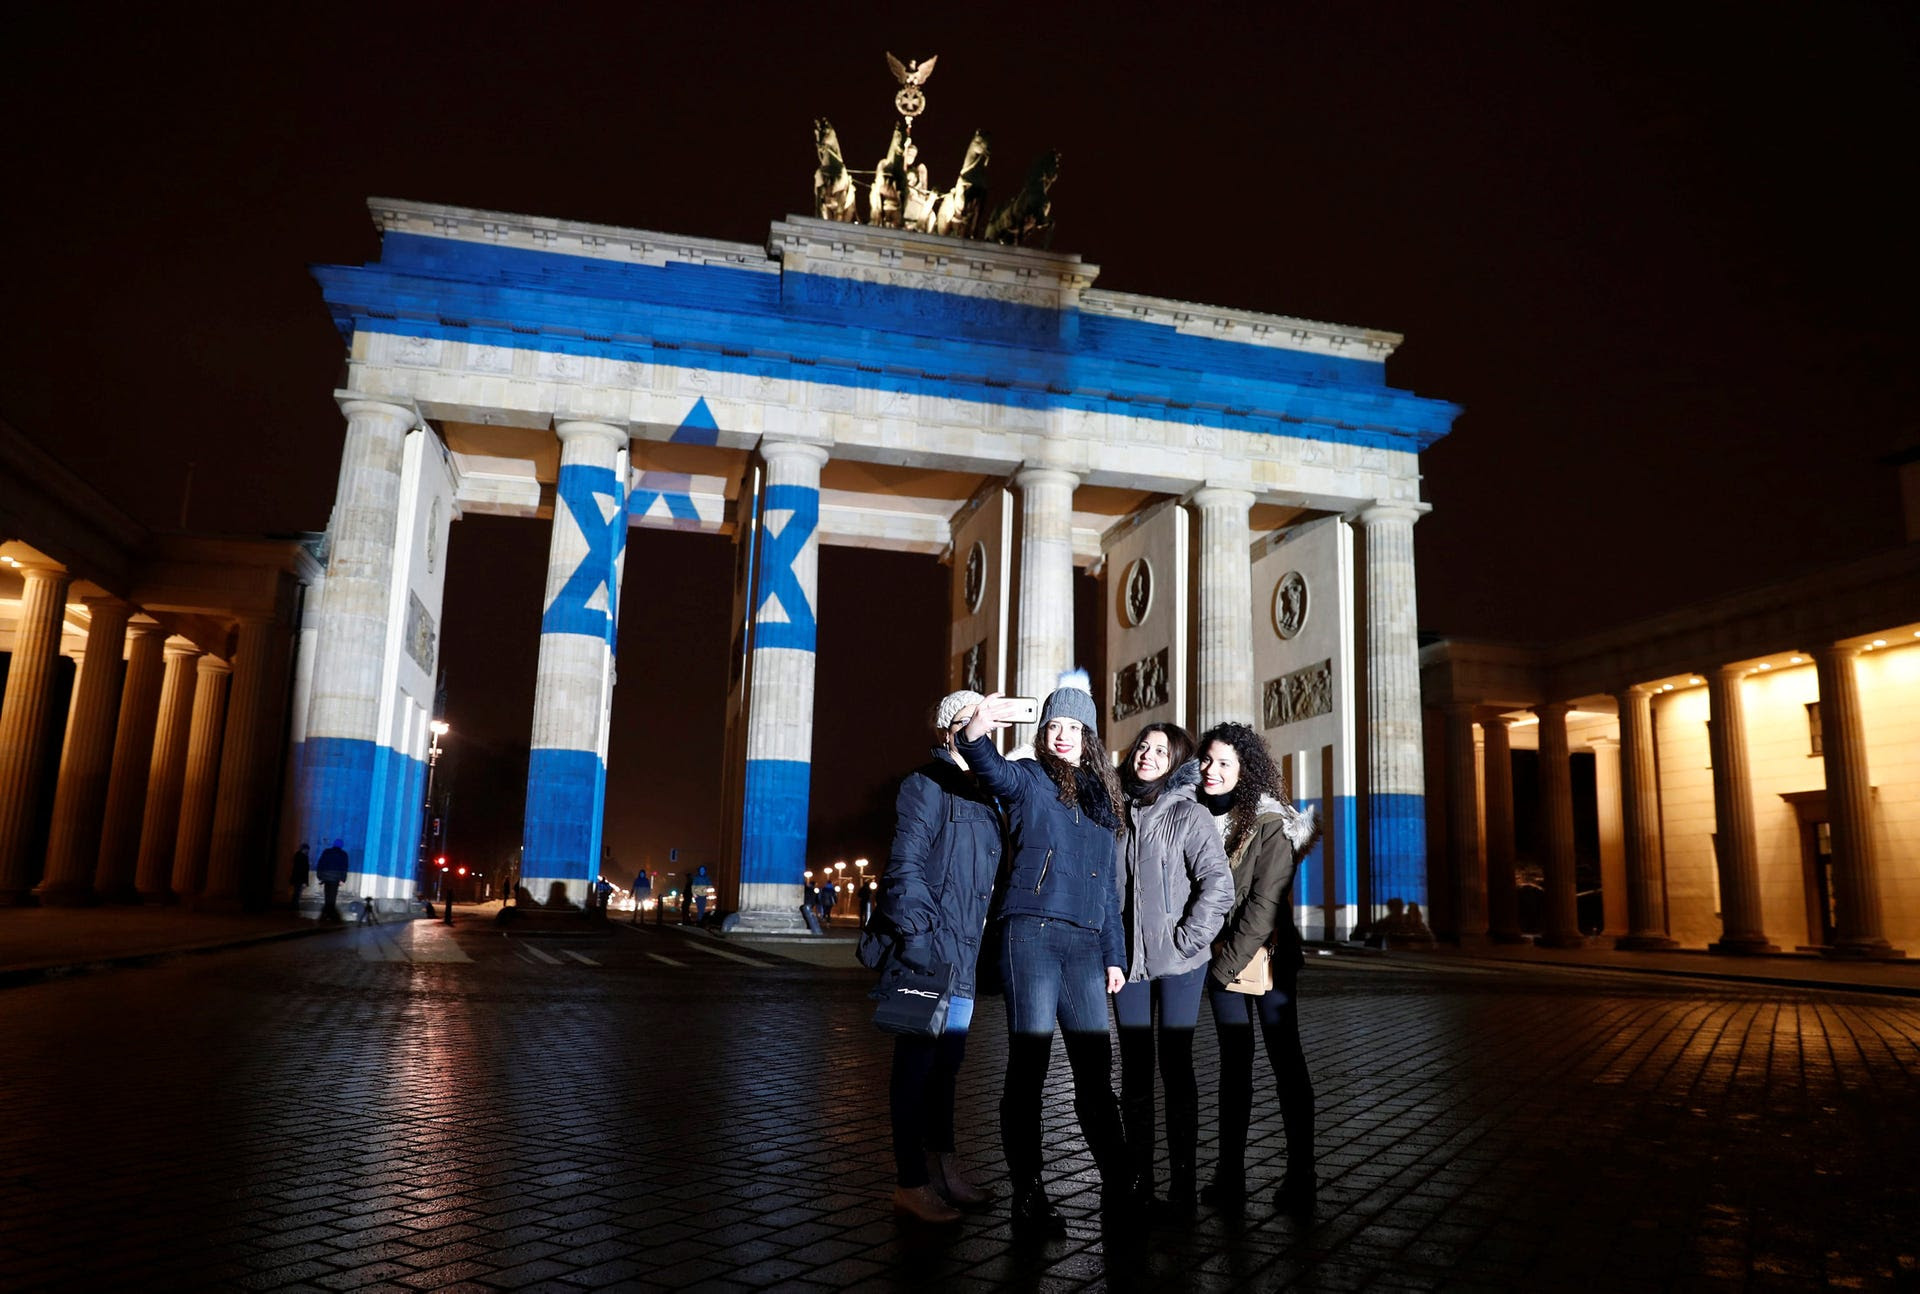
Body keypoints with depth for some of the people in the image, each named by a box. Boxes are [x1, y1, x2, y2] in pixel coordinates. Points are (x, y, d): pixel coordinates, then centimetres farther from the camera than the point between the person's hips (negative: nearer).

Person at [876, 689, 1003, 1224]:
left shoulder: (984, 793, 18)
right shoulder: (928, 783, -8)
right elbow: (905, 865, -14)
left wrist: (982, 936, 17)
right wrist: (923, 932, -19)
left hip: (964, 954, 9)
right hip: (927, 951, -9)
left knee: (946, 1061, 17)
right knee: (917, 1063, 0)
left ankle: (943, 1169, 29)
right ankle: (910, 1185, 9)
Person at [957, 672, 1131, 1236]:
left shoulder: (1103, 799, 20)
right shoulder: (1029, 779, 5)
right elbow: (994, 771, -20)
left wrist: (1114, 954, 17)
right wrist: (978, 731, -42)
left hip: (1085, 944, 5)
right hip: (1032, 933, -4)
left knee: (1095, 1068, 6)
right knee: (1029, 1063, -3)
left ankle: (1118, 1187, 18)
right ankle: (1028, 1195, 6)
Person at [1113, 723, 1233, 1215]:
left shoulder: (1189, 816, -6)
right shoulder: (1120, 814, 9)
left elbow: (1218, 884, -15)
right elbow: (1104, 882, 19)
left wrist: (1186, 939, -15)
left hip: (1176, 962, -5)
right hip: (1128, 960, 5)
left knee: (1175, 1066, 0)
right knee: (1134, 1069, 9)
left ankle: (1183, 1186, 10)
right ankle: (1138, 1183, 19)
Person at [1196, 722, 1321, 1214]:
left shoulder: (1270, 823, -12)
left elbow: (1264, 903, -16)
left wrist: (1228, 963, -16)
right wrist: (1215, 957, 4)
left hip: (1267, 957, -5)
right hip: (1220, 958, 6)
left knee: (1286, 1061, 0)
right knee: (1234, 1058, 9)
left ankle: (1299, 1177, 6)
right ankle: (1230, 1174, 14)